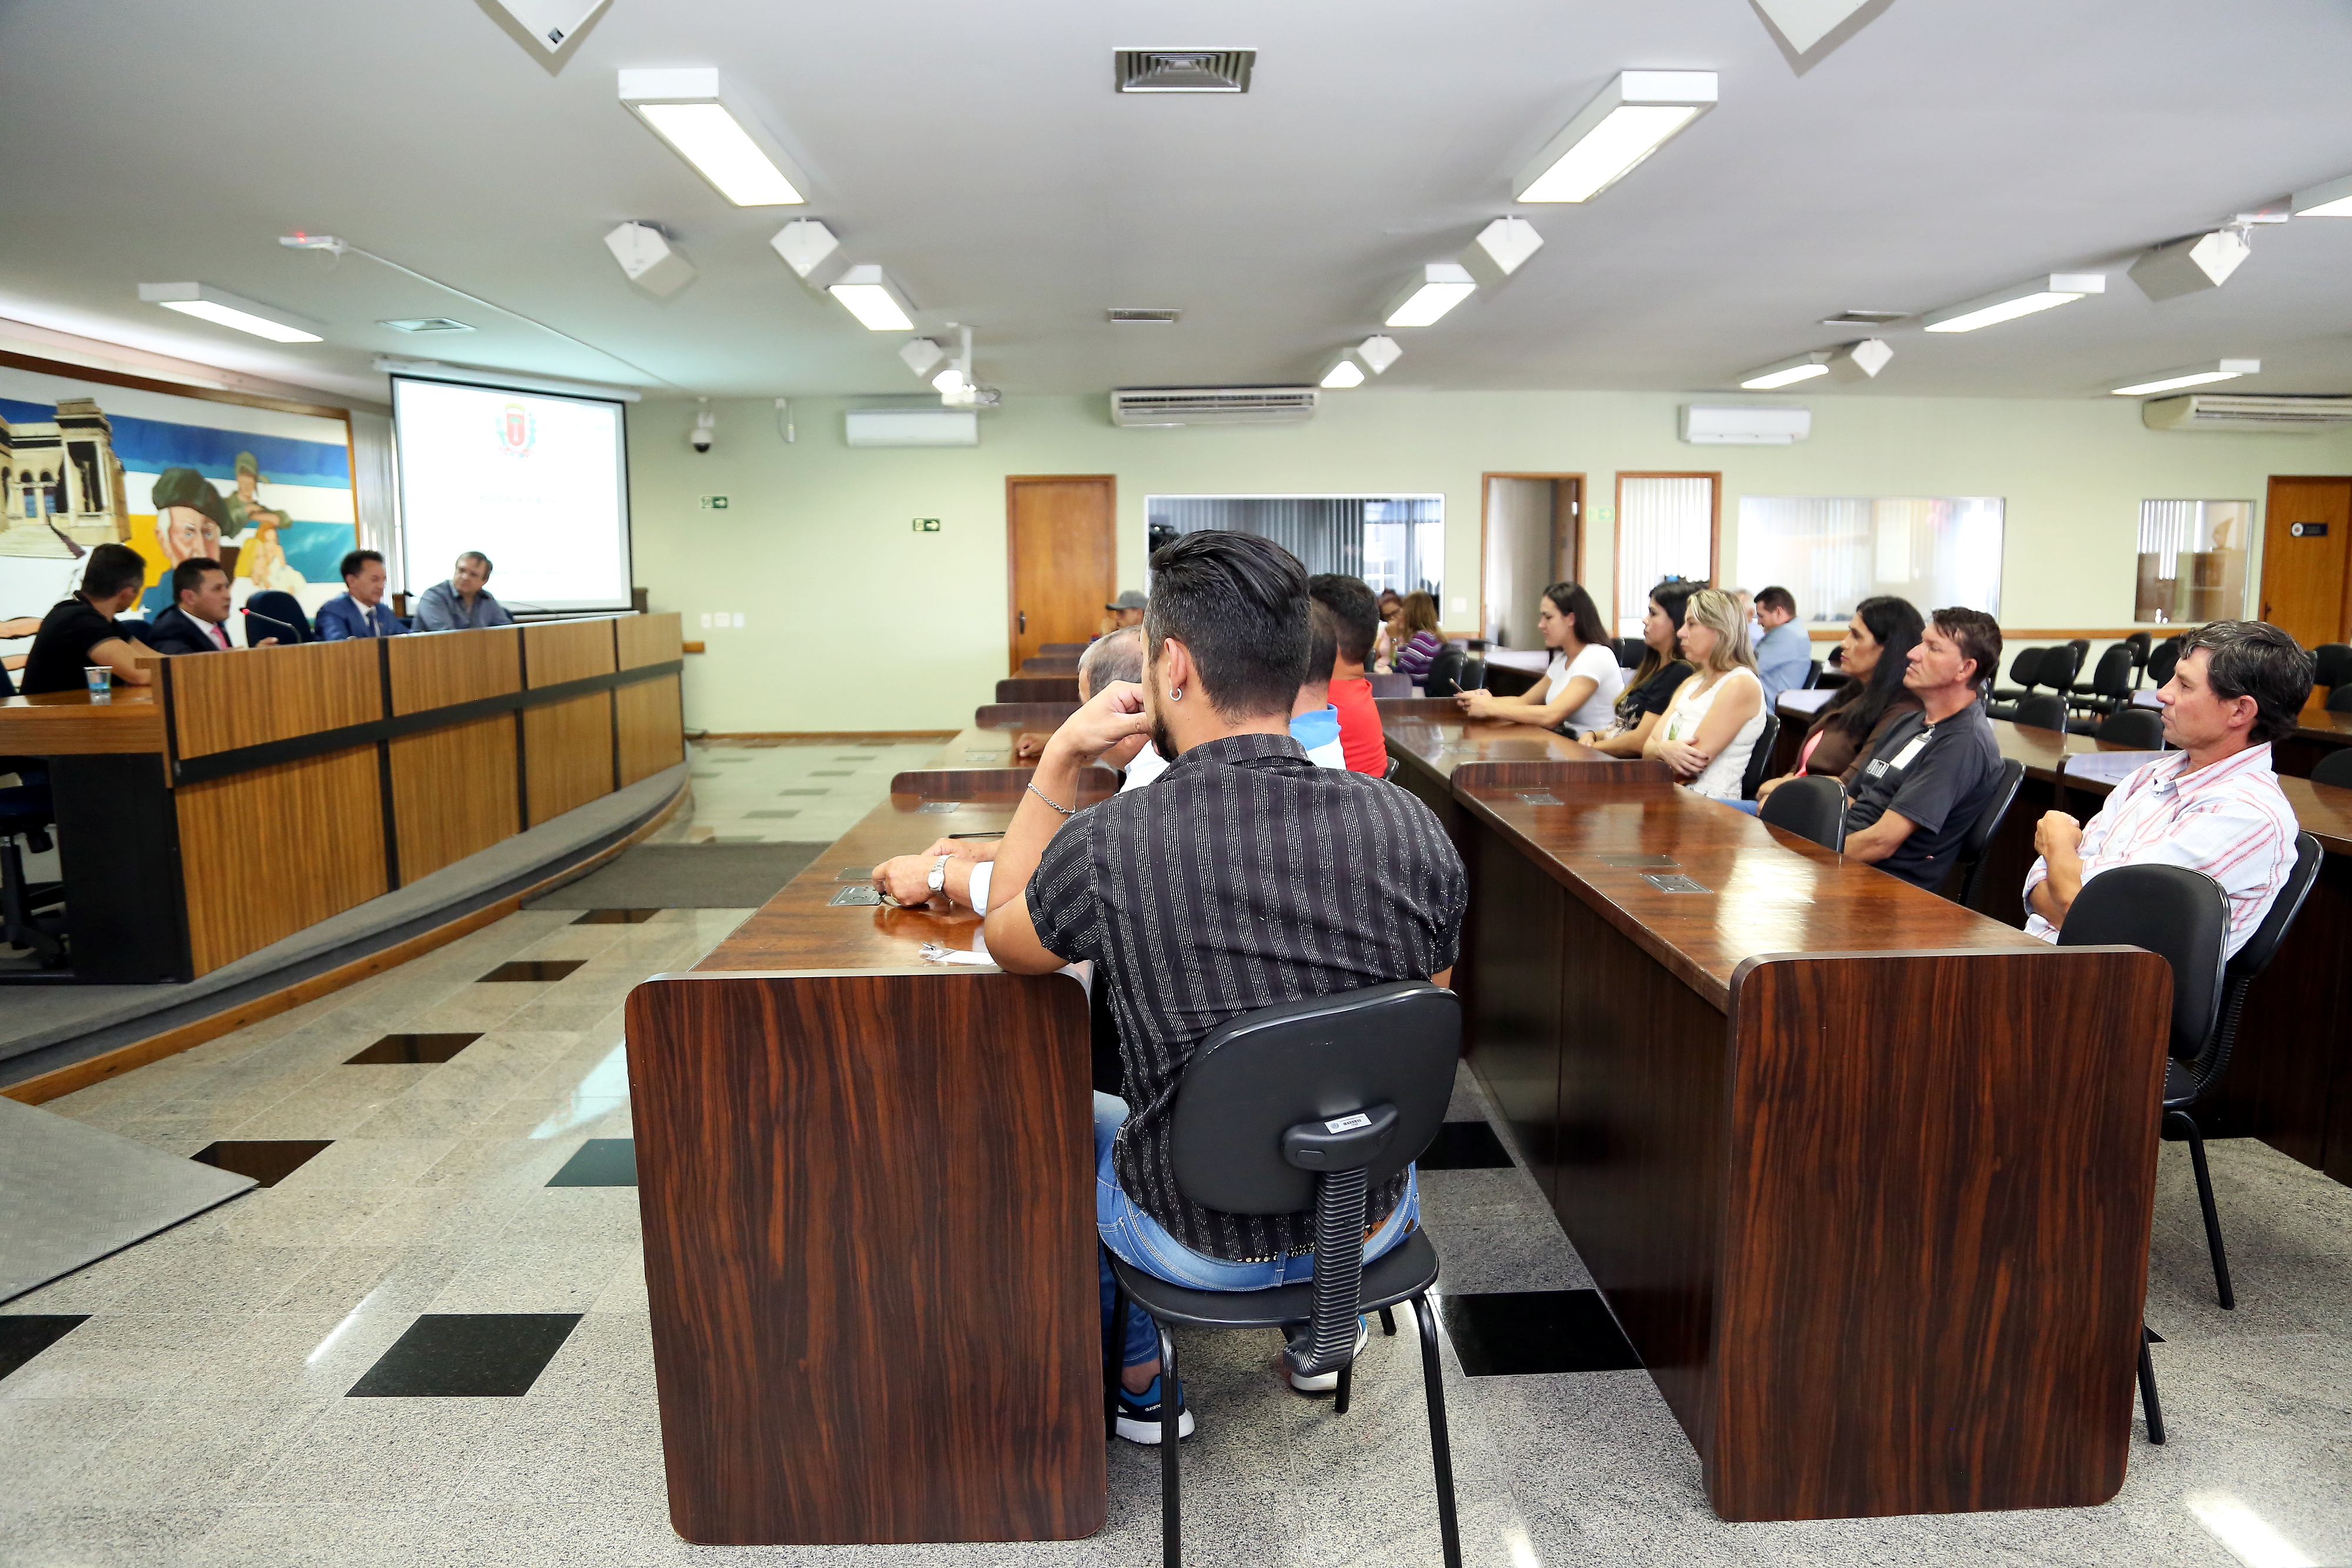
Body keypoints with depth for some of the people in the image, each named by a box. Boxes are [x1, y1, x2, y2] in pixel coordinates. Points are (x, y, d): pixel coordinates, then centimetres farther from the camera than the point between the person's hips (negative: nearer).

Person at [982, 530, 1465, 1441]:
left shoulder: (1105, 847, -26)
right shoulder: (1409, 828, -18)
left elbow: (1006, 940, -2)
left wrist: (1061, 759, -4)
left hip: (1199, 1245, -2)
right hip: (1376, 1226, 3)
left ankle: (1137, 1382, 44)